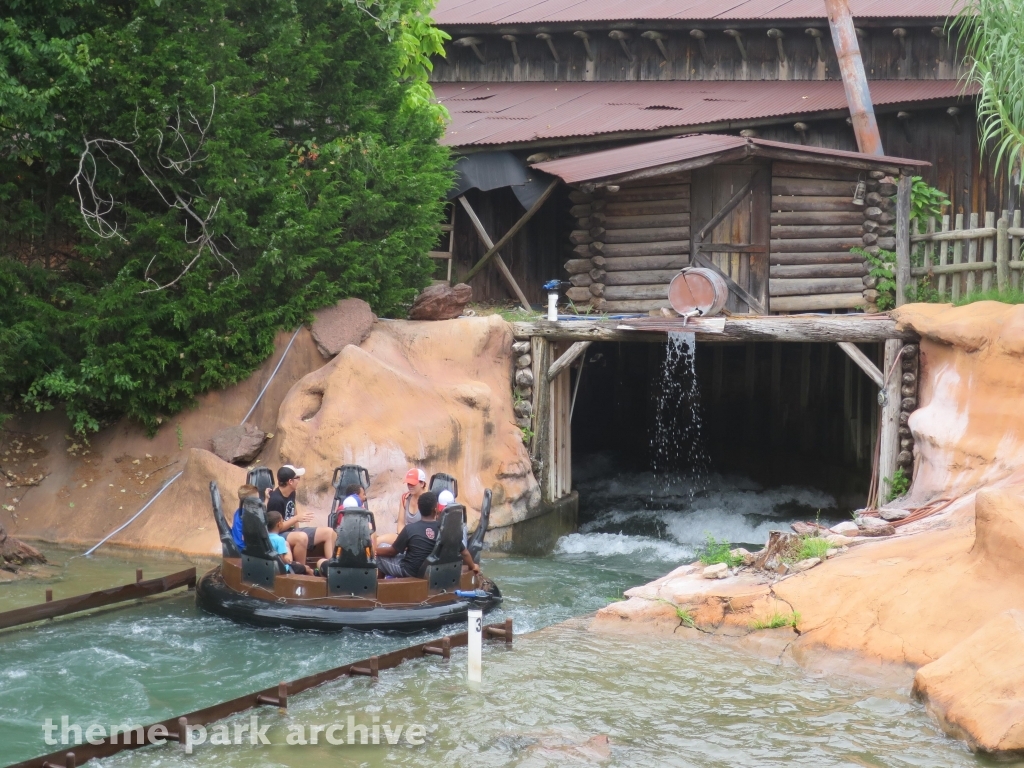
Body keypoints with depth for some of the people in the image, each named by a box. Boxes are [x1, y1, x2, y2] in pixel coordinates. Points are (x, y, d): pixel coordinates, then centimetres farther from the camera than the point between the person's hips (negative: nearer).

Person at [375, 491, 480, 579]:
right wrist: (473, 567, 17)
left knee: (381, 547, 13)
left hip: (410, 572, -4)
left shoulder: (410, 529, -22)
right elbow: (464, 552, -3)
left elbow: (392, 551, -8)